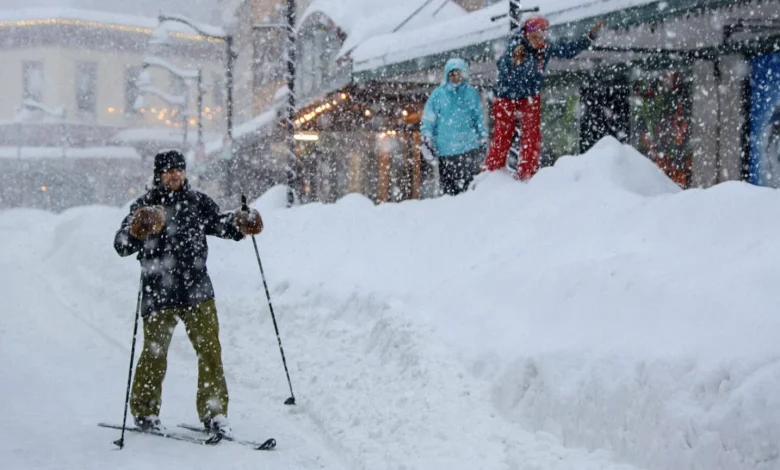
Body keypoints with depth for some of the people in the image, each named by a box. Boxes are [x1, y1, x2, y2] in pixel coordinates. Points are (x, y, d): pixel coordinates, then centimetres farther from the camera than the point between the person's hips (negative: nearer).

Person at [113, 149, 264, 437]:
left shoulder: (197, 202, 8)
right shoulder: (144, 207, -2)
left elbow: (219, 223, 21)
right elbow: (121, 247, -8)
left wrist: (240, 225, -1)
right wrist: (137, 231, -29)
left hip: (197, 291, 3)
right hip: (159, 294, -3)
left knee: (210, 350, 0)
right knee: (155, 354, 6)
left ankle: (213, 413, 8)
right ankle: (145, 412, 23)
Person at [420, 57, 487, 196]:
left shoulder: (471, 93, 9)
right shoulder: (438, 94, 2)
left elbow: (479, 119, 17)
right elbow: (428, 121, 3)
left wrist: (483, 141, 17)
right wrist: (426, 141, -3)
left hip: (469, 149, 1)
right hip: (445, 152, -1)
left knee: (467, 185, -6)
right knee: (449, 188, 3)